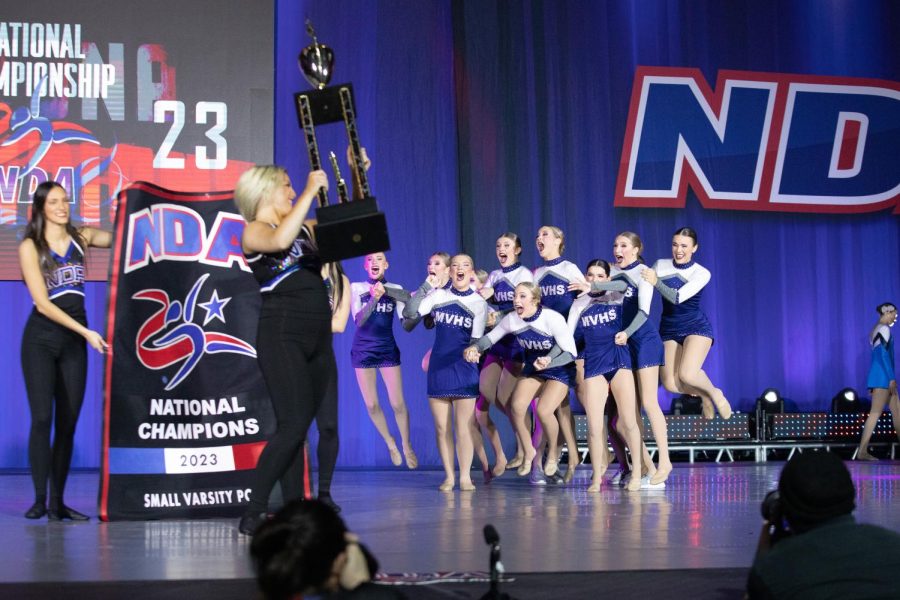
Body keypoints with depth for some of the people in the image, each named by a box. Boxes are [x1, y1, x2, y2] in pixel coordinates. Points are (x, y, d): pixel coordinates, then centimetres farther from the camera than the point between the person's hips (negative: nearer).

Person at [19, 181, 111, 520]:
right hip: (41, 339, -4)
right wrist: (86, 331, -12)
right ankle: (39, 499, -8)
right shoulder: (30, 247, -3)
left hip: (75, 340, 4)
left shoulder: (79, 237, 8)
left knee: (68, 422, 3)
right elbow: (42, 303, -8)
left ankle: (58, 502, 7)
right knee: (42, 418, -12)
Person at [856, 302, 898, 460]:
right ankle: (862, 452, -14)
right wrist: (892, 378, -20)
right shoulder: (884, 329, -9)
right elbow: (884, 353, -18)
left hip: (879, 376, 10)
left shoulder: (876, 330, 19)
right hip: (883, 376, -10)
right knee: (875, 412, -11)